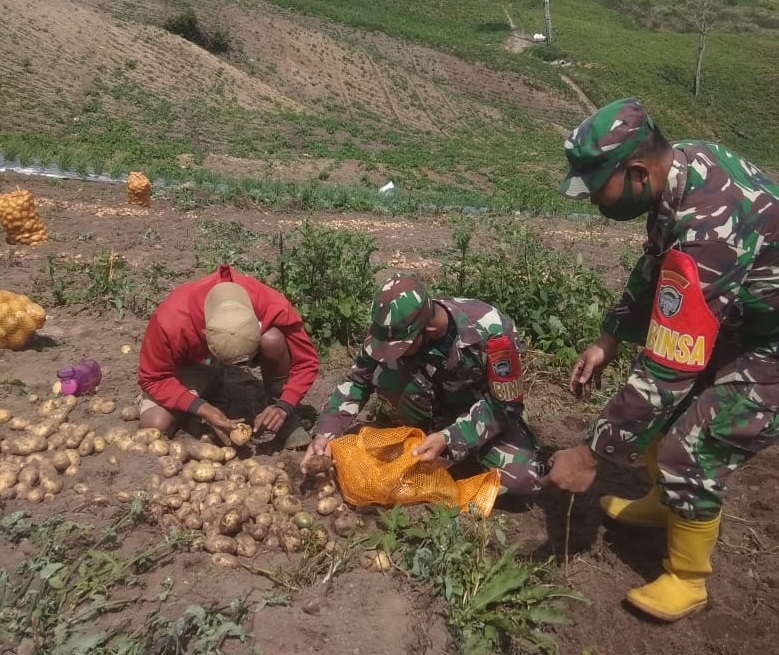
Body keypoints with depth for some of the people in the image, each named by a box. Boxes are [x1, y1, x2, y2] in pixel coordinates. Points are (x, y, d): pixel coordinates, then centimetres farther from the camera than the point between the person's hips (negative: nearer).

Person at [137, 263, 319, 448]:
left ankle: (281, 410, -10)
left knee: (273, 340, -35)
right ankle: (210, 390, 9)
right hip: (192, 363, 0)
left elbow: (306, 363, -22)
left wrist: (284, 406, -36)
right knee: (155, 426, -20)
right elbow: (152, 378, -22)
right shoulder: (170, 320, -39)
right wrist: (202, 409, -33)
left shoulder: (274, 308, -37)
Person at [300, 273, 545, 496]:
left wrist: (449, 439, -36)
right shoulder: (395, 327, -23)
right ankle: (421, 436, -3)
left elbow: (506, 406, -24)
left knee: (522, 478, -27)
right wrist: (325, 432, -26)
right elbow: (357, 381, -12)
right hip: (435, 403, 2)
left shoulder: (490, 331, -34)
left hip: (487, 407, -2)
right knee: (385, 375, -29)